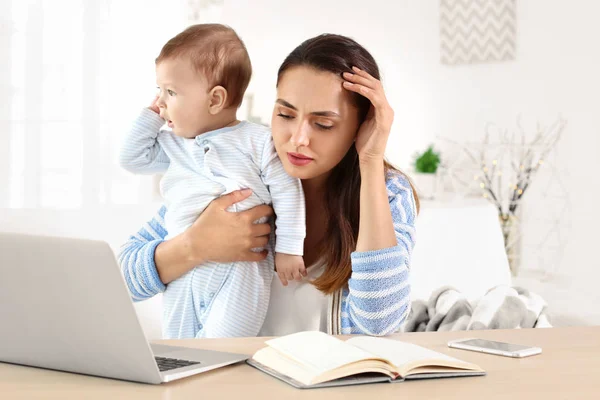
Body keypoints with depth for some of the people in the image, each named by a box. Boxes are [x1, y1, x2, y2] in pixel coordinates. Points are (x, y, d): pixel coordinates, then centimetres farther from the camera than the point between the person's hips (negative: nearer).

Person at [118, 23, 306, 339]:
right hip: (184, 270, 5)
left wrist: (288, 249, -5)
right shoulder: (172, 145, 15)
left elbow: (286, 192, -1)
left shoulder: (258, 141, -1)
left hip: (241, 268, -5)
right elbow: (132, 159, 20)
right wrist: (149, 115, 14)